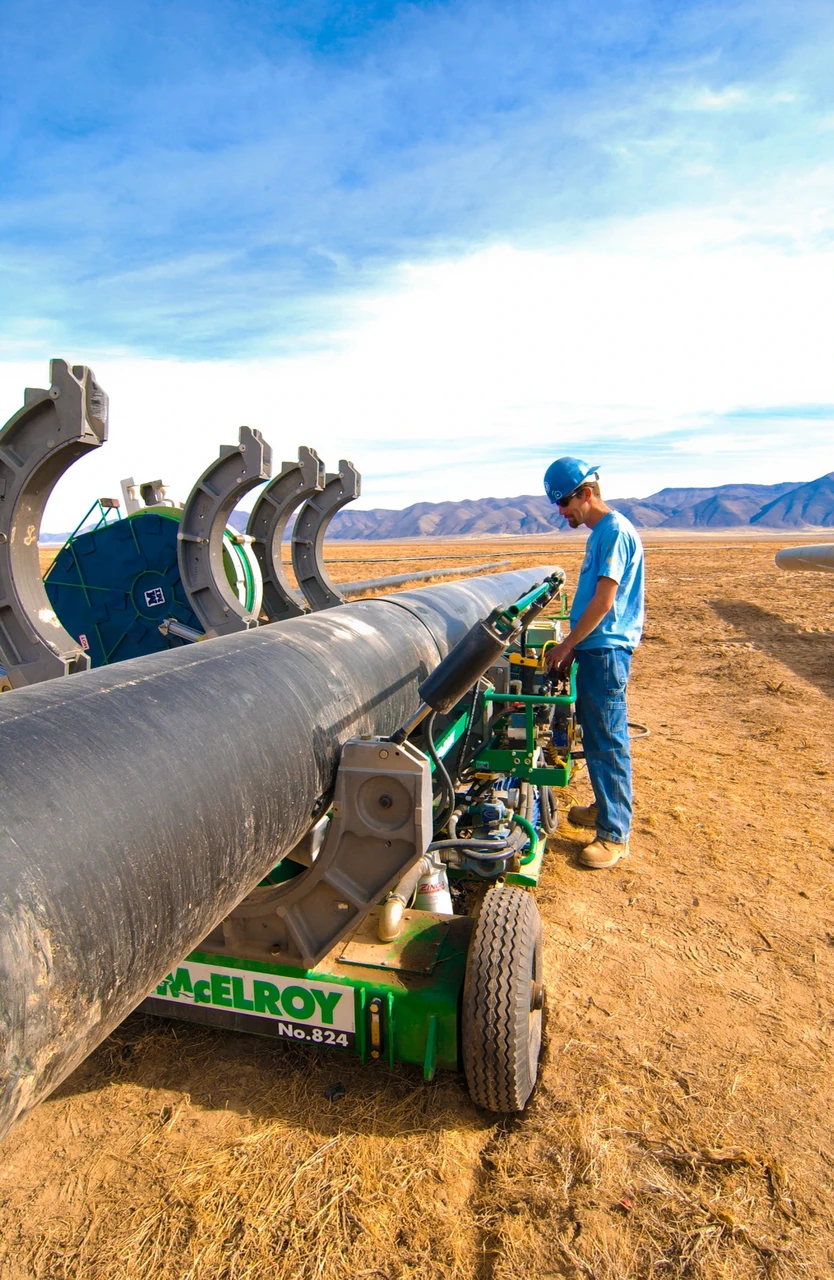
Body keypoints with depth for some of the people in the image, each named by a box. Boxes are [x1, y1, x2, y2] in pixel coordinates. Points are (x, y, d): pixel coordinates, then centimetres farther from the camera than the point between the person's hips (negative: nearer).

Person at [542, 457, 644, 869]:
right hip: (592, 648, 10)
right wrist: (573, 645, 16)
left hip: (606, 649, -10)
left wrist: (567, 645, -12)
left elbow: (604, 600, -19)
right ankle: (606, 807, 33)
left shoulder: (615, 530, -14)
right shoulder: (599, 532, 15)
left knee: (607, 742, -4)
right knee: (595, 737, 18)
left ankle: (614, 834, 4)